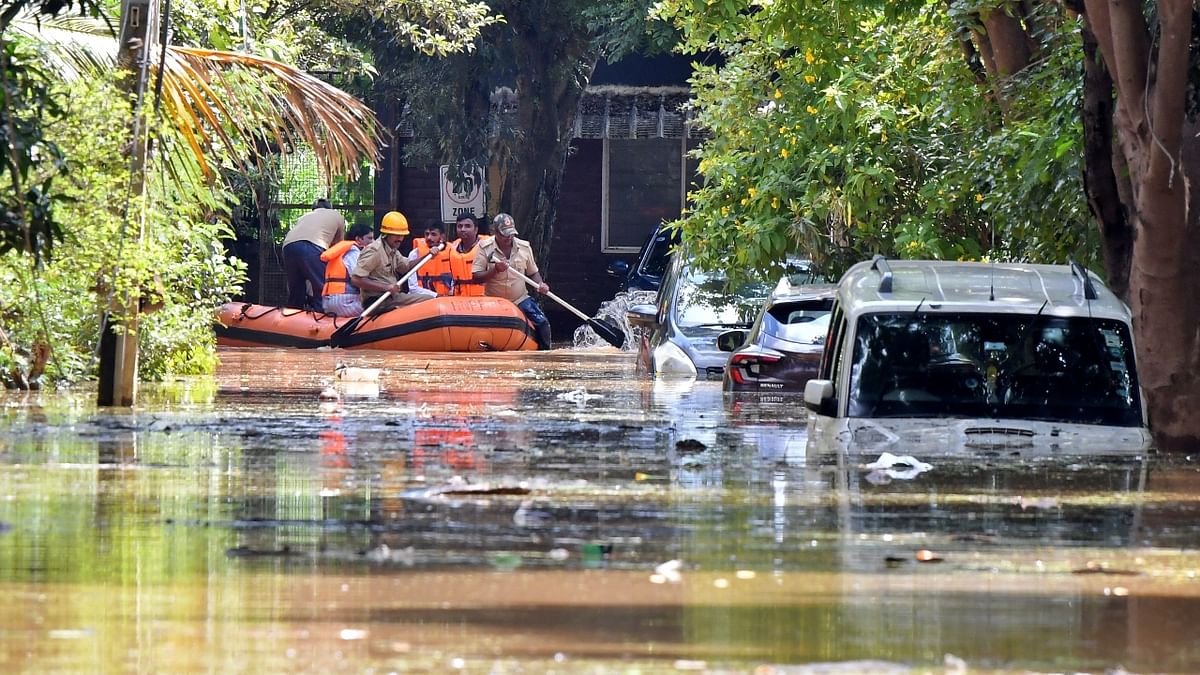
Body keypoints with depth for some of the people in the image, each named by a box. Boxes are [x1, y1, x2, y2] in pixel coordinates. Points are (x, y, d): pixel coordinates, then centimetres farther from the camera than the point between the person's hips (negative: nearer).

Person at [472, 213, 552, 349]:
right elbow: (476, 277, -11)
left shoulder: (524, 247, 0)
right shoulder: (485, 247, -8)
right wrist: (495, 270, -26)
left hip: (520, 299, 2)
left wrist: (540, 285, -9)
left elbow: (533, 273, 12)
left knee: (542, 322, -13)